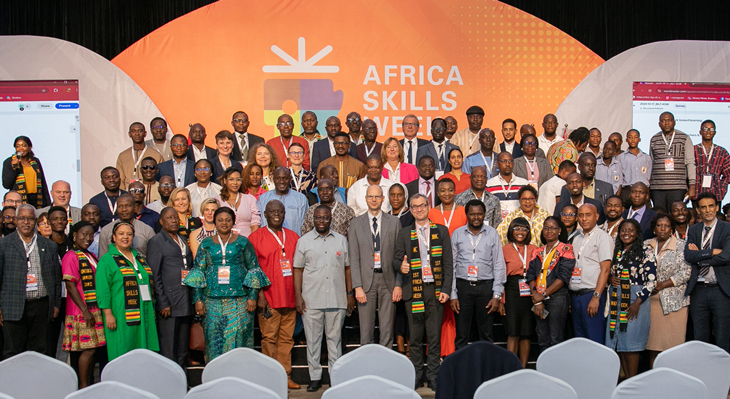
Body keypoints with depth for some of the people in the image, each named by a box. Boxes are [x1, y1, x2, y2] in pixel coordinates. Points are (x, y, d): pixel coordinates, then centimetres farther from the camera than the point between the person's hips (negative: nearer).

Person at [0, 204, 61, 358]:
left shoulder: (49, 246, 11)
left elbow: (56, 277, 13)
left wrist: (56, 304, 8)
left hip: (41, 306, 2)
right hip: (13, 309, -2)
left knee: (38, 352, 7)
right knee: (13, 355, 2)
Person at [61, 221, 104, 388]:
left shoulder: (91, 257, 16)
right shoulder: (71, 256, -9)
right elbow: (70, 285, -15)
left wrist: (97, 309, 15)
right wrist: (85, 310, -18)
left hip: (94, 310, 8)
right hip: (81, 312, -8)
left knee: (93, 349, 9)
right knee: (88, 349, -7)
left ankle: (89, 384, 18)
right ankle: (83, 387, 4)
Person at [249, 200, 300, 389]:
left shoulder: (293, 237, 14)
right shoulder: (256, 237, 2)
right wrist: (260, 294, -9)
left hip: (290, 297, 4)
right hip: (269, 298, -4)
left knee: (287, 338, 6)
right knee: (269, 338, -2)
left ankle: (286, 376, 13)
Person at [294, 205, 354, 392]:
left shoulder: (341, 240, 9)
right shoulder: (304, 241, 5)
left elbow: (347, 268, 12)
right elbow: (298, 270, 5)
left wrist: (350, 294, 7)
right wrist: (298, 296, -3)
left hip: (337, 299, 1)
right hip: (311, 300, -1)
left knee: (335, 338, 6)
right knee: (313, 339, 4)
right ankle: (315, 377, 14)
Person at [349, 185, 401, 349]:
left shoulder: (394, 222, 7)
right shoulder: (356, 223, 6)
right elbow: (354, 258, 2)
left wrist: (399, 285, -3)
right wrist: (357, 287, -6)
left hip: (388, 280, 0)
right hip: (366, 280, 0)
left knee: (387, 330, 4)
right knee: (366, 331, 2)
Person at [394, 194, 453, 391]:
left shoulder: (441, 231, 8)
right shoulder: (404, 233, 11)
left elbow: (448, 262, 5)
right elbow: (396, 259, 7)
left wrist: (446, 289, -3)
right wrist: (401, 266, -17)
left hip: (435, 289, 0)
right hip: (413, 290, 1)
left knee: (435, 336, 2)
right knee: (415, 337, 4)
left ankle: (433, 376, 11)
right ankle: (416, 375, 14)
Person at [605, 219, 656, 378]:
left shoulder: (646, 251, -4)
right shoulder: (615, 251, 13)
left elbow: (651, 280, -8)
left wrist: (638, 302, -15)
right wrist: (610, 278, -1)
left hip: (635, 300, -5)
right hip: (616, 300, 5)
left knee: (630, 342, -5)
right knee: (618, 343, 5)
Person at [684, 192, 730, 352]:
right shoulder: (693, 230, 10)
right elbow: (688, 256, -5)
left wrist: (699, 256, -8)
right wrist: (713, 252, -14)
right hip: (698, 290, 3)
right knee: (700, 339, 10)